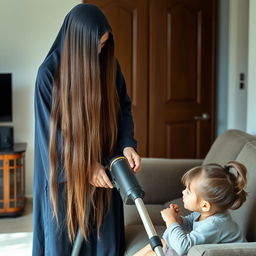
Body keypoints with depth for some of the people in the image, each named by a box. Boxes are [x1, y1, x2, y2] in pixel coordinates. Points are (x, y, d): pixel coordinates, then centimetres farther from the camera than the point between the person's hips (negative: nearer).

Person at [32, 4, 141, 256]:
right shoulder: (50, 72, -14)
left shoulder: (109, 64, -2)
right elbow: (50, 130, -12)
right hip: (64, 173, -3)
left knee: (104, 236, 9)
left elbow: (123, 108, 7)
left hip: (104, 167, 3)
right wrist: (85, 165, -18)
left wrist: (127, 145, -11)